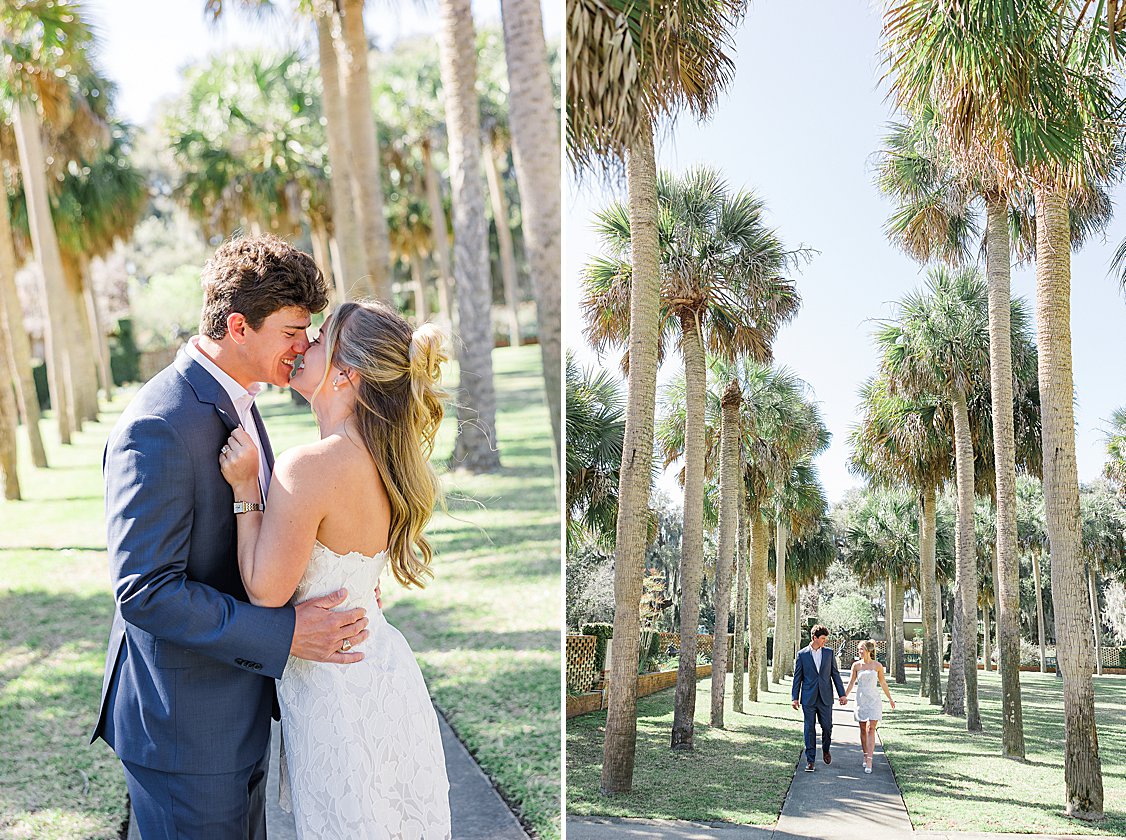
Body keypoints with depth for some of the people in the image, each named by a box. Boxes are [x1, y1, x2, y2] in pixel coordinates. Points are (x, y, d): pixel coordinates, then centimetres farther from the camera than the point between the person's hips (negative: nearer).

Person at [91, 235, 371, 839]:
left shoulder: (234, 402, 8)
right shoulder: (157, 428, -24)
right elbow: (143, 591, -27)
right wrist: (285, 634, -27)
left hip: (241, 711, 9)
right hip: (184, 727, -9)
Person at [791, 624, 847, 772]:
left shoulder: (829, 653, 6)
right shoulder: (802, 654, 1)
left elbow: (835, 674, 9)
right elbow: (797, 677, 3)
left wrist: (842, 693, 4)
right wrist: (795, 697, -1)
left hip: (825, 697, 2)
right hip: (808, 698, -2)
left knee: (827, 726, 3)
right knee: (810, 728, 0)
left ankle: (826, 749, 32)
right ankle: (810, 760, 6)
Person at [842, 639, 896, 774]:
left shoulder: (877, 666, -1)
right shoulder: (856, 665, 2)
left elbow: (883, 683, 11)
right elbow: (851, 682, 7)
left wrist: (890, 699, 18)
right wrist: (844, 696, -3)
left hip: (874, 700, -2)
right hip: (861, 700, 2)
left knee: (871, 729, -11)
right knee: (863, 730, 9)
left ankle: (869, 761, -17)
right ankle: (865, 756, 25)